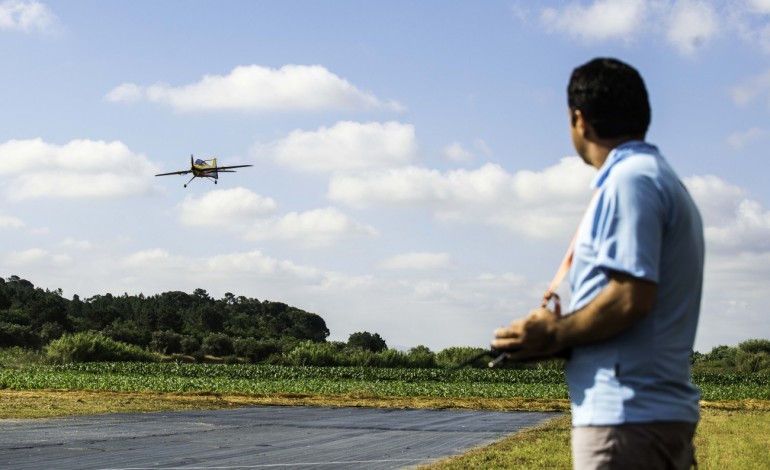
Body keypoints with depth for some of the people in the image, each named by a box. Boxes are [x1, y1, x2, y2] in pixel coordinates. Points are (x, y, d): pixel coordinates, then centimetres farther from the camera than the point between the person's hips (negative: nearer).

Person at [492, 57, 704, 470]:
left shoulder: (630, 180, -10)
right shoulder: (667, 181, 21)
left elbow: (631, 297, -20)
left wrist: (552, 335, -7)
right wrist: (559, 336, 12)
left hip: (626, 417, -10)